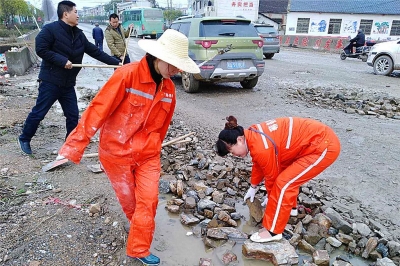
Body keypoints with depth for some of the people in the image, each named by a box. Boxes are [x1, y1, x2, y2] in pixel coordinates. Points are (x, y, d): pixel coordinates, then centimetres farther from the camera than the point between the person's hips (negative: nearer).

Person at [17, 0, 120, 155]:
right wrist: (62, 60, -22)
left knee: (73, 115, 6)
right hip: (50, 81, -6)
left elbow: (95, 52, 9)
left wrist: (116, 62, 6)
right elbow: (41, 49, -15)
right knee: (39, 112, 3)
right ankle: (24, 139, 24)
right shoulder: (50, 29, -10)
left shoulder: (79, 35, 9)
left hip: (68, 83, 6)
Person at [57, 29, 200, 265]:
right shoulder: (127, 75, -20)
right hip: (117, 152, -4)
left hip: (148, 154, 4)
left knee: (149, 200, 3)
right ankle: (140, 234, 45)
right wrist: (73, 147, -21)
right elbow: (98, 110, -21)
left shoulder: (168, 88, -1)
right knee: (129, 201, 15)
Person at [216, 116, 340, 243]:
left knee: (283, 183, -10)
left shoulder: (261, 148, -25)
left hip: (325, 146, -10)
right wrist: (253, 187, 32)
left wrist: (270, 198, 10)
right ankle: (291, 206, 39)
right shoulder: (252, 135, 4)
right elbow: (258, 164, 20)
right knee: (281, 170, 21)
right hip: (318, 138, 10)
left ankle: (273, 231, 2)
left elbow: (272, 176, -9)